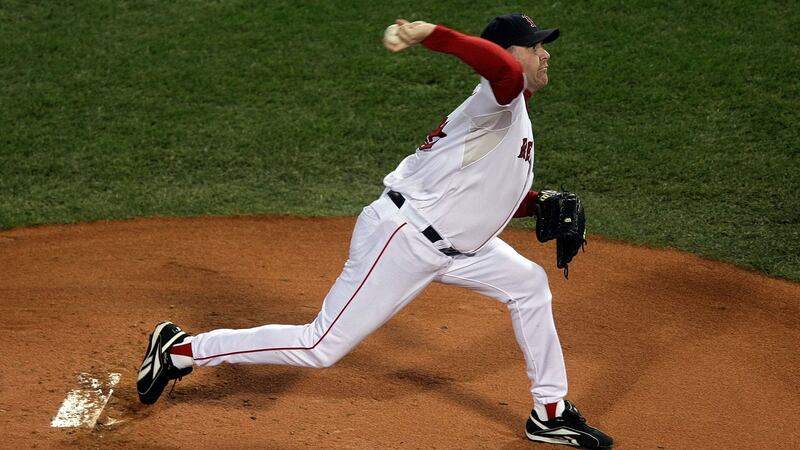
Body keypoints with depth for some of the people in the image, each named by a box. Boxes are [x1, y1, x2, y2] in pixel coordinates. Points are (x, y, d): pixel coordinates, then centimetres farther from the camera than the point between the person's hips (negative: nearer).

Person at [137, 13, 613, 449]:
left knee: (528, 284, 14)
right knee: (321, 347, -7)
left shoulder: (514, 121, 15)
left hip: (448, 243, 10)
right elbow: (505, 70, -41)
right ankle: (181, 350, 5)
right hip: (402, 238, -10)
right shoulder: (500, 102, -15)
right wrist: (433, 35, -51)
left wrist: (538, 203, 6)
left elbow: (485, 192, 21)